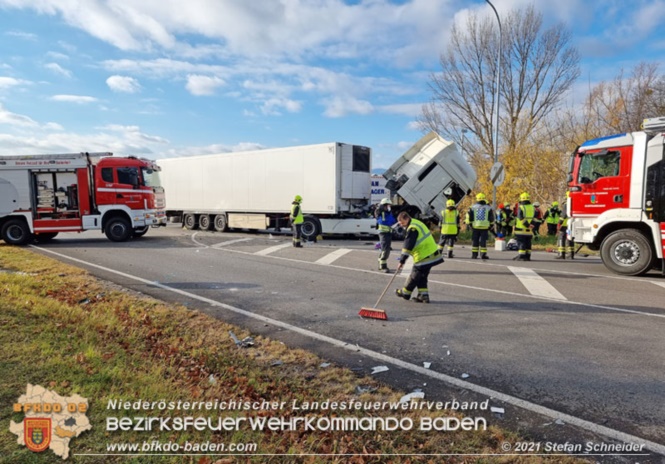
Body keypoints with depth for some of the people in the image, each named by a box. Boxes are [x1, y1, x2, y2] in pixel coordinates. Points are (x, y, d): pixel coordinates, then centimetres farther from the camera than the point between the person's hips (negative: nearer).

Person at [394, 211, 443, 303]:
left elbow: (408, 245, -22)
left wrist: (402, 261, -21)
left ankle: (405, 292, 19)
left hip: (424, 257, -10)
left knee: (415, 276, 6)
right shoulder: (416, 223, 14)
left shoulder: (412, 228, -18)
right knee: (422, 277, 14)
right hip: (431, 254, 10)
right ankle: (424, 295, 13)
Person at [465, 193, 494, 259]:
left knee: (475, 241, 8)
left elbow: (469, 217, 3)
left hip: (475, 227, 0)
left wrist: (470, 224, 13)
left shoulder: (473, 207, 2)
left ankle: (474, 255, 9)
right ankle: (483, 255, -2)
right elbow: (491, 219, 6)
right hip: (485, 227, 0)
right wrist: (490, 226, 15)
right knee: (483, 241, 2)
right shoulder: (488, 208, 4)